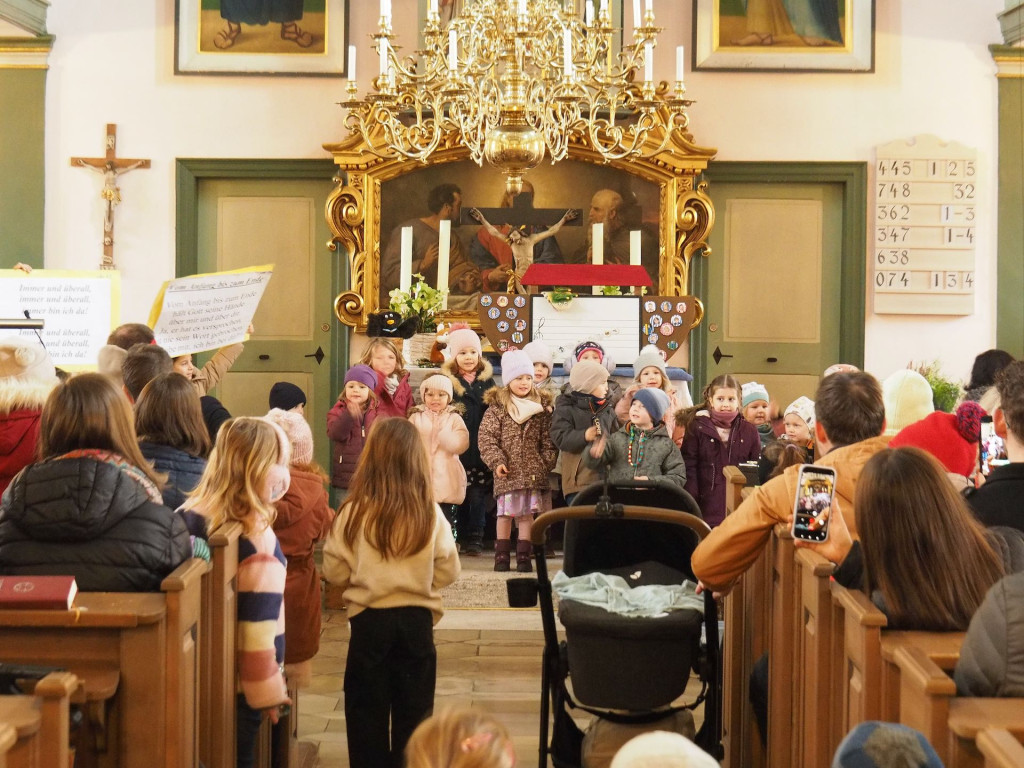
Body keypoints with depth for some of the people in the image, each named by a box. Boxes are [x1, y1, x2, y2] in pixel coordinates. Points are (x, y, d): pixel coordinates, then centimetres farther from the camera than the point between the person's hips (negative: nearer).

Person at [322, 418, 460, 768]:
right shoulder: (430, 512, -10)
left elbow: (335, 571, -6)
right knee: (413, 712, 15)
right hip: (417, 620, 1)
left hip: (369, 620, -1)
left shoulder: (355, 510, -13)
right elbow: (448, 571, -2)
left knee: (367, 711, 13)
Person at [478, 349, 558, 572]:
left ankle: (523, 556, 9)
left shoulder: (542, 407, 8)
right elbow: (486, 436, -3)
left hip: (533, 470, 2)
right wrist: (496, 461, -12)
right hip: (507, 470, -2)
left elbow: (548, 439, 9)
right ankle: (502, 554, 13)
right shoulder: (497, 406, 0)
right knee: (505, 513, 3)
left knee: (527, 513, 3)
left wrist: (548, 462, 0)